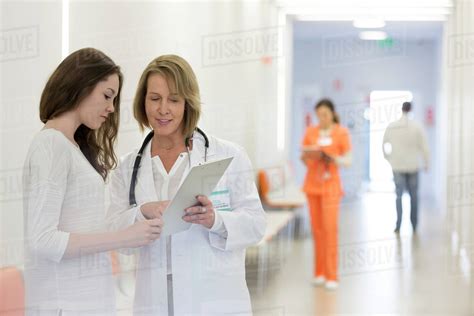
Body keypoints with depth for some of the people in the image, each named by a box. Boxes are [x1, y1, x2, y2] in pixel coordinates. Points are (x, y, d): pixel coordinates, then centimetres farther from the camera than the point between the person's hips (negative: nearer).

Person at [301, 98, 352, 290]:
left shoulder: (341, 133, -4)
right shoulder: (310, 132, 5)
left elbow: (348, 161, -4)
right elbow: (303, 158, 9)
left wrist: (331, 158, -19)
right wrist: (307, 155, -13)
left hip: (331, 186, -3)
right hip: (312, 184, 3)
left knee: (330, 228, -8)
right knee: (317, 229, 5)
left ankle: (331, 276, -4)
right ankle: (319, 272, 13)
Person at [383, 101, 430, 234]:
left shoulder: (391, 126, -1)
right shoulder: (416, 126, -8)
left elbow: (384, 145, 10)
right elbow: (424, 146, -7)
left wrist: (388, 158, 26)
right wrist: (426, 163, 5)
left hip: (397, 166, 1)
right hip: (413, 166, -1)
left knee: (399, 195, 4)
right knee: (413, 195, 11)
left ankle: (398, 225, -10)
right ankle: (414, 225, 17)